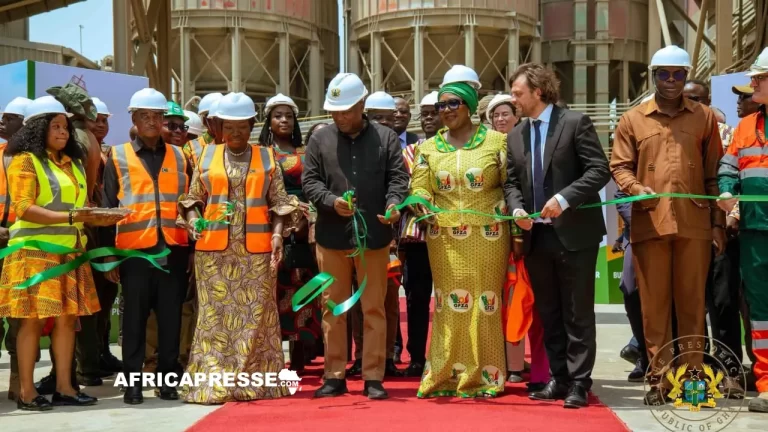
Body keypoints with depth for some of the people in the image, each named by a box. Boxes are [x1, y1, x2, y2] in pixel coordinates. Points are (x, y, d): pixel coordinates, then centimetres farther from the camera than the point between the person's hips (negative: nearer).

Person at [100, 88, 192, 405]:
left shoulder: (179, 157, 12)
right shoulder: (118, 157, 6)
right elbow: (108, 207, 4)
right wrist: (108, 253, -2)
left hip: (173, 249, 2)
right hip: (134, 250, -2)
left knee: (171, 317, 5)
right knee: (134, 318, 2)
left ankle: (168, 379, 13)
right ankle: (132, 383, 8)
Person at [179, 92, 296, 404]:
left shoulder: (267, 158, 8)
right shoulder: (207, 156, 11)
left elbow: (279, 202, 6)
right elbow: (194, 198, 13)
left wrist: (278, 234, -7)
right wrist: (192, 219, -6)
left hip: (256, 250, 0)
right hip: (214, 249, 1)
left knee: (256, 315, 1)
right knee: (216, 315, 0)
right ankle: (214, 382, 3)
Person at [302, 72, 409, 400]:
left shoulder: (386, 138, 5)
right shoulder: (320, 139, 7)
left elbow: (398, 178, 0)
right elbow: (309, 180, 3)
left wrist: (393, 204, -20)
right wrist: (331, 201, -15)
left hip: (374, 236, -1)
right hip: (332, 236, 1)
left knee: (374, 308, 3)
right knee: (333, 307, 7)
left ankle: (373, 377, 10)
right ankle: (335, 376, 17)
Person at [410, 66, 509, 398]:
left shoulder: (496, 141, 3)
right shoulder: (429, 148, 10)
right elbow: (420, 188, 4)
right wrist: (420, 202, -18)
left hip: (487, 237, -2)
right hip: (444, 240, 2)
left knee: (484, 305, 1)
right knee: (450, 306, 2)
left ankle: (484, 376, 9)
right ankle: (448, 376, 8)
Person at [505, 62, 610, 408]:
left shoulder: (575, 123, -5)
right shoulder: (515, 136, 13)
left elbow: (599, 170, -11)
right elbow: (511, 181, 15)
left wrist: (564, 198, -21)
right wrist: (516, 207, -6)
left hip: (574, 233, -6)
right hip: (536, 235, 6)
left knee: (577, 315, -1)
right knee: (548, 314, 12)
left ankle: (578, 384, 4)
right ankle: (558, 378, 21)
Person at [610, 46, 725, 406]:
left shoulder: (705, 117, 11)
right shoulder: (632, 119, 9)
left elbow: (714, 174, 11)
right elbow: (619, 166, 8)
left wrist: (718, 224, 6)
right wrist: (635, 187, -13)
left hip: (694, 224, 0)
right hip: (649, 223, 0)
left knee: (692, 303, 4)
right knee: (654, 304, 2)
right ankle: (659, 379, 9)